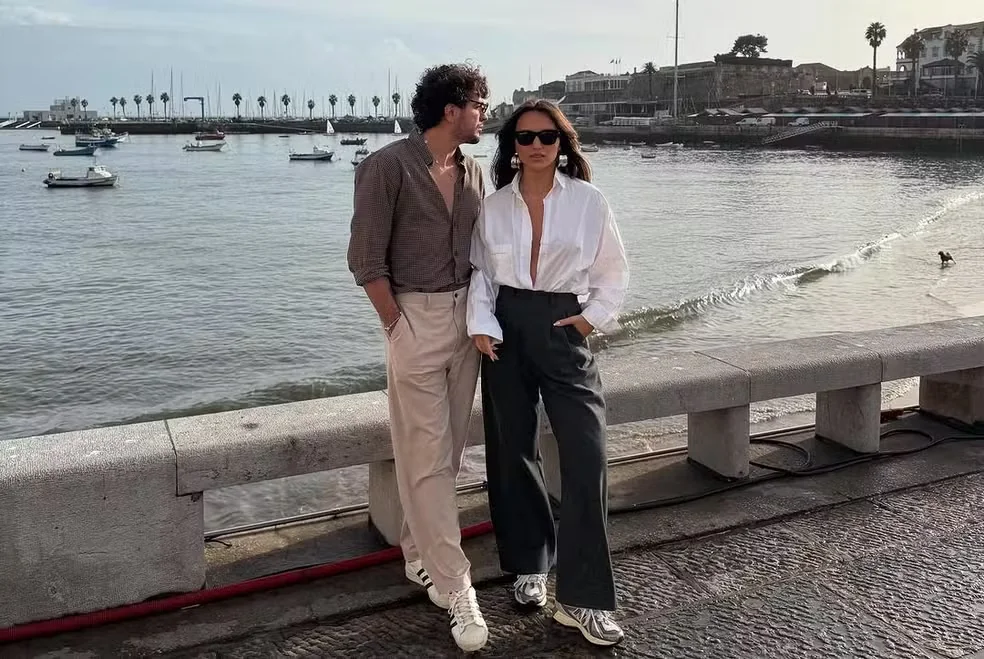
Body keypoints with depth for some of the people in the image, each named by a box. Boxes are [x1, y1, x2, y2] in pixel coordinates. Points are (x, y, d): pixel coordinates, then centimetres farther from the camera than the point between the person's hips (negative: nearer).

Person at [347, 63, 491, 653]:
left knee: (448, 453, 11)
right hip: (416, 317, -6)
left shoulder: (475, 173, 10)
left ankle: (419, 556, 28)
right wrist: (399, 326, -10)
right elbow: (367, 260, -10)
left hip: (466, 317, 6)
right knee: (427, 458, -2)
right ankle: (456, 587, 4)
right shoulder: (388, 167, -9)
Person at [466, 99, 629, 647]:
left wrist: (595, 316, -4)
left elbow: (614, 269, 6)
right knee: (513, 452, 10)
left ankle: (583, 598, -2)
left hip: (564, 330, -2)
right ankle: (530, 564, 30)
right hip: (507, 330, 2)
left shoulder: (588, 200, -3)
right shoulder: (494, 206, 2)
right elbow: (481, 272, 7)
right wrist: (481, 324, -7)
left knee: (587, 455, -10)